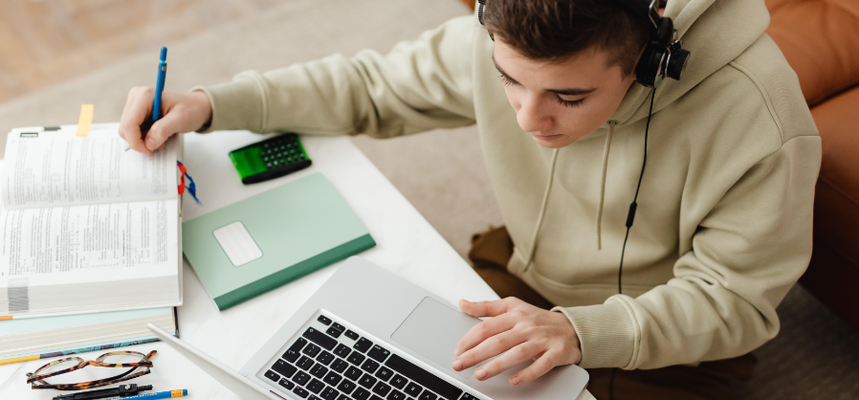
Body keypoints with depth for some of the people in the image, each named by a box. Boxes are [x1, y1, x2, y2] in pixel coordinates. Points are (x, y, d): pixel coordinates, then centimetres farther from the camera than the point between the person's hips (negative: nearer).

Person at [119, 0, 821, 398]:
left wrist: (580, 332, -37)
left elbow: (734, 301, -20)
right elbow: (375, 86, -4)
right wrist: (211, 105, -15)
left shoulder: (759, 122, -32)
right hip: (526, 282, 3)